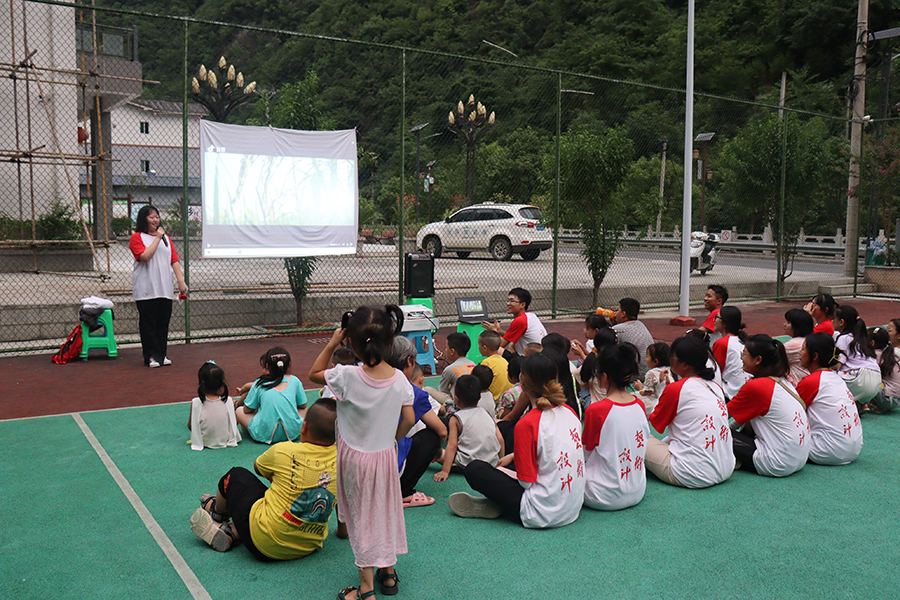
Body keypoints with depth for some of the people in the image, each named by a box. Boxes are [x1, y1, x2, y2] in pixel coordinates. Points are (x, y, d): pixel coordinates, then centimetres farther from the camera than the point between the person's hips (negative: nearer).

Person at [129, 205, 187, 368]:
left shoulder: (165, 237, 17)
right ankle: (151, 357, 5)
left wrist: (181, 281, 1)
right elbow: (145, 256, -16)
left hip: (165, 290, 5)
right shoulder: (137, 238, 1)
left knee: (163, 323, 7)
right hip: (145, 290, -5)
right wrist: (157, 237, -11)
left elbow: (174, 260, 11)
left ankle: (162, 355, 15)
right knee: (148, 324, -2)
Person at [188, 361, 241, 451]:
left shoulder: (196, 403, -20)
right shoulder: (228, 401, -16)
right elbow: (234, 422, -2)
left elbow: (190, 427, -7)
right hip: (225, 441, 1)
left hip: (205, 442, -1)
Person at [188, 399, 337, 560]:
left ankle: (217, 511, 49)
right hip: (311, 546, 4)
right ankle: (231, 532, 18)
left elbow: (258, 466, 8)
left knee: (236, 475, 19)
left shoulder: (285, 451, -15)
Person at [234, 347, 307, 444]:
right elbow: (303, 405, 14)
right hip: (292, 433, -2)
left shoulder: (259, 383, 0)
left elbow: (247, 410, 7)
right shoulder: (294, 381, 4)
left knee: (238, 411, 26)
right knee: (303, 409, 30)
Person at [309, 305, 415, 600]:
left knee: (362, 516, 8)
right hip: (386, 455, 3)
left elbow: (314, 373, -6)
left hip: (354, 457, -3)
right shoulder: (399, 379, -12)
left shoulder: (347, 376, -23)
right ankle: (388, 571, 34)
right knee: (386, 510, 21)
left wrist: (332, 344, -5)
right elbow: (409, 419, -6)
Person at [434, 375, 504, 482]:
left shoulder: (456, 419, -3)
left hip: (467, 464, -4)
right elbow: (500, 439, 9)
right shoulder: (487, 413, 10)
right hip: (493, 463, 4)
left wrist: (445, 471, -9)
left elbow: (452, 445, -9)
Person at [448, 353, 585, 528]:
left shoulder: (527, 424, -19)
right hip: (573, 509, 8)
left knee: (474, 469, -2)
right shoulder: (569, 412, 3)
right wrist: (513, 456, 23)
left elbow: (526, 481, -15)